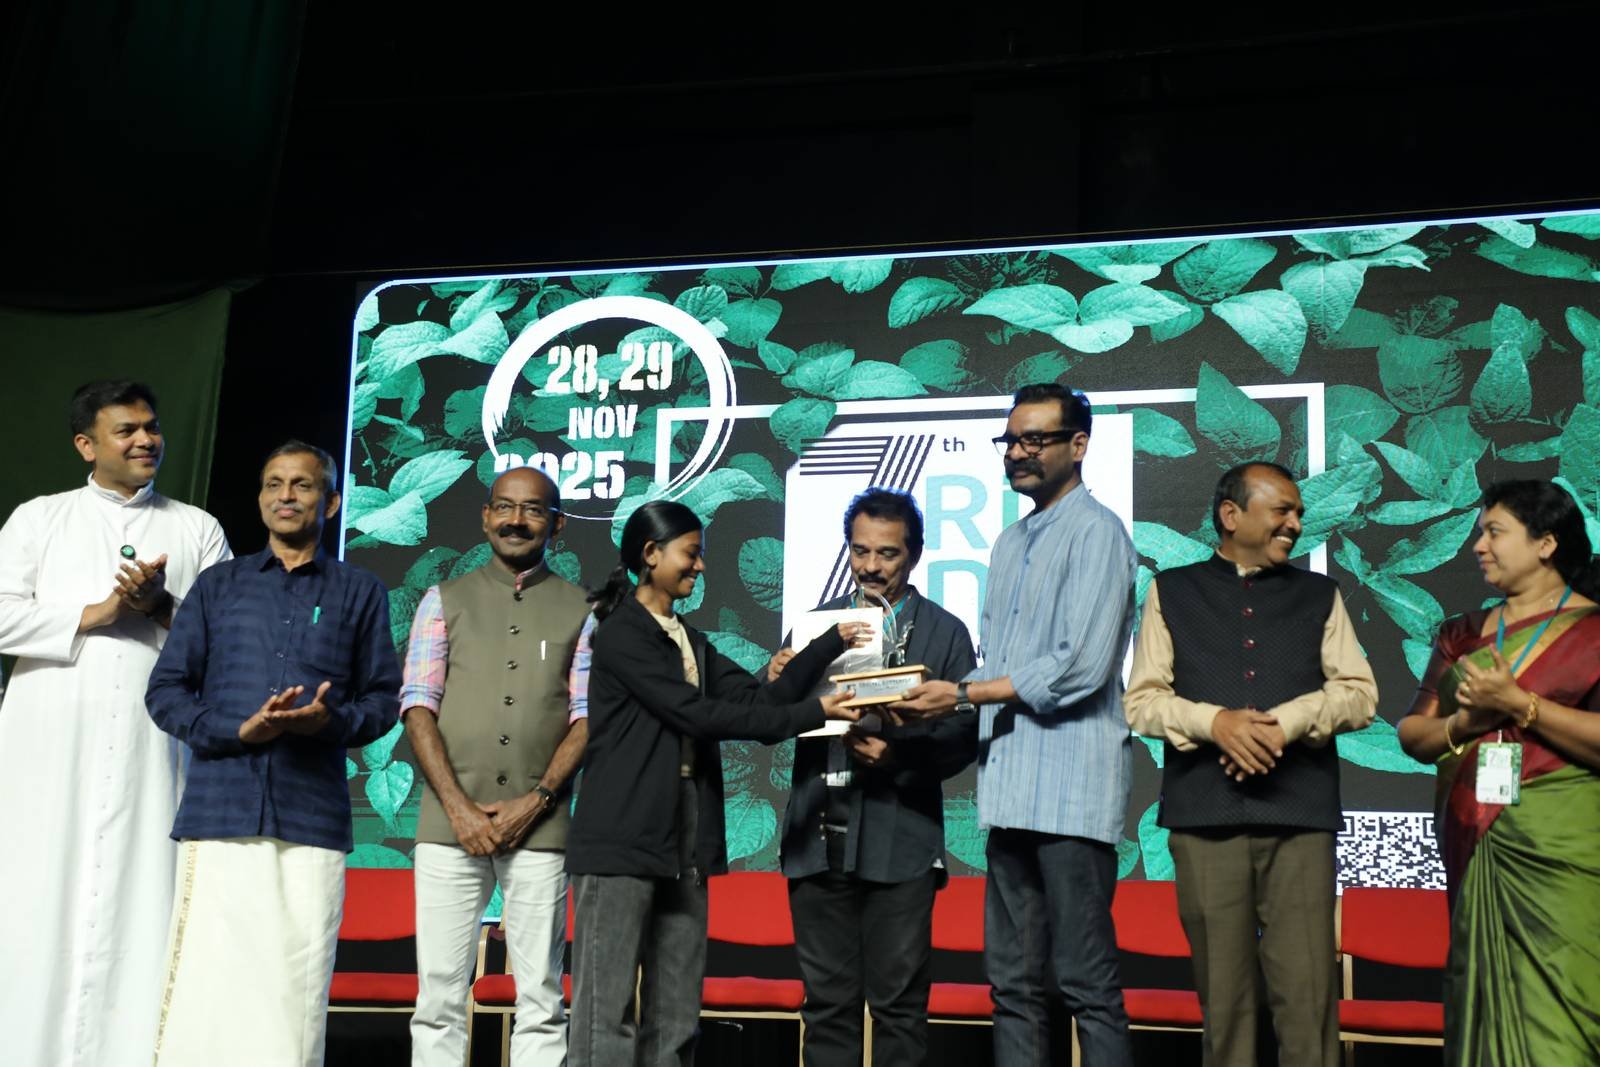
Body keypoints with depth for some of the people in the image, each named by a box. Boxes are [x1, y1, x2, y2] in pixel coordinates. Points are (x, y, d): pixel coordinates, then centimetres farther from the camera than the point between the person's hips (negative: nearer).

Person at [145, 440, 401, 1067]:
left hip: (314, 818, 0)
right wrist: (235, 731, -8)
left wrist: (331, 720, -11)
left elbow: (383, 698, 11)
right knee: (206, 983, -5)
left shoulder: (360, 593, 13)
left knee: (295, 986, -3)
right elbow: (165, 690, 9)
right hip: (220, 809, 0)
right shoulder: (218, 585, 15)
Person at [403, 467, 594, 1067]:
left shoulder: (580, 611, 9)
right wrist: (458, 806, -8)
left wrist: (534, 802, -10)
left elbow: (587, 718, 3)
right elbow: (418, 705, 3)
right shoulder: (446, 601, 11)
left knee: (541, 999, 2)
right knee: (439, 995, 0)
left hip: (539, 827, 0)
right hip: (451, 824, 1)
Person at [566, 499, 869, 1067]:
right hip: (622, 841, -8)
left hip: (684, 844, 8)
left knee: (675, 1018, 7)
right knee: (607, 1011, -7)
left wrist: (830, 643, 4)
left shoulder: (690, 640, 19)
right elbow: (699, 716, -15)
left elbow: (757, 699, 10)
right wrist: (812, 714, -15)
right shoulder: (621, 633, -8)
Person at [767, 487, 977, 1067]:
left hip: (899, 841, -2)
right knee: (827, 1002, 10)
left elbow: (963, 736, -5)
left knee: (898, 1004, 3)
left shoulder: (945, 632, 4)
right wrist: (777, 685, -14)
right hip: (819, 838, 3)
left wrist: (897, 756, -20)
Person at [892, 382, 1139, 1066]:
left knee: (1085, 981, -5)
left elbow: (1081, 666, -15)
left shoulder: (1094, 531, -6)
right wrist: (936, 702, 2)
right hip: (1011, 787, 8)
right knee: (1014, 983, 10)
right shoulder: (1011, 543, 20)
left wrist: (964, 694, -12)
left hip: (1070, 785, -8)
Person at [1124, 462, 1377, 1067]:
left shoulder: (1319, 595, 16)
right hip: (1204, 812, 0)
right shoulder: (1171, 592, 12)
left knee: (1307, 987, -6)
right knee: (1221, 989, 3)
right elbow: (1140, 701, 5)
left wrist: (1284, 721, -9)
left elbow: (1360, 695, 7)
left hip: (1300, 812, 1)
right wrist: (1215, 721, -12)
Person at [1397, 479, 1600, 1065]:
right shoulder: (1462, 634, 15)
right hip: (1473, 846, 5)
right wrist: (1463, 723, -8)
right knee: (1482, 1005, 8)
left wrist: (1517, 702, -16)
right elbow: (1411, 734, 11)